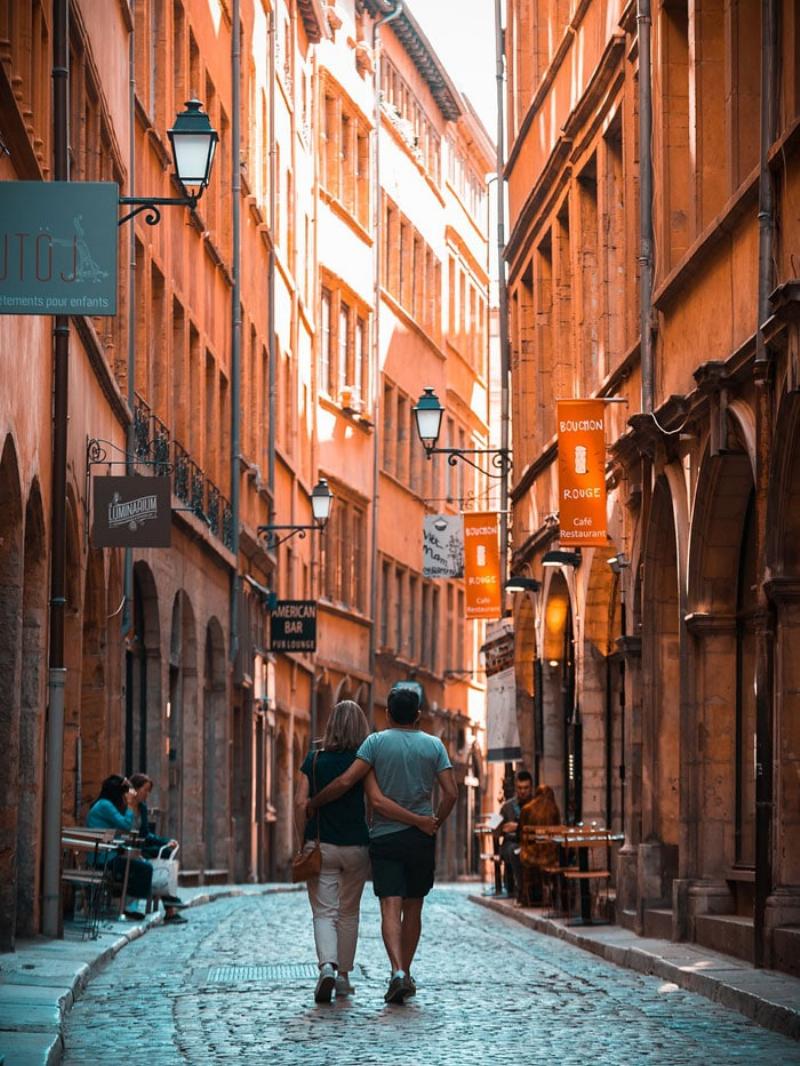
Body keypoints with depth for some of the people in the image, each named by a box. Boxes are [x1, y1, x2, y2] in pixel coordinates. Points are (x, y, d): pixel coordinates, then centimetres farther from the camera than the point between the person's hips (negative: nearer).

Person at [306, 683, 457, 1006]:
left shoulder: (376, 742, -4)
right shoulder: (434, 745, 2)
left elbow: (346, 781, -12)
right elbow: (450, 793, -4)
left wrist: (314, 803, 1)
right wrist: (435, 822, 11)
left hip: (384, 837, -2)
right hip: (421, 839, 2)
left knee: (391, 908, -9)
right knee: (413, 908, 13)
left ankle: (398, 971, -27)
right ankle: (405, 974, 19)